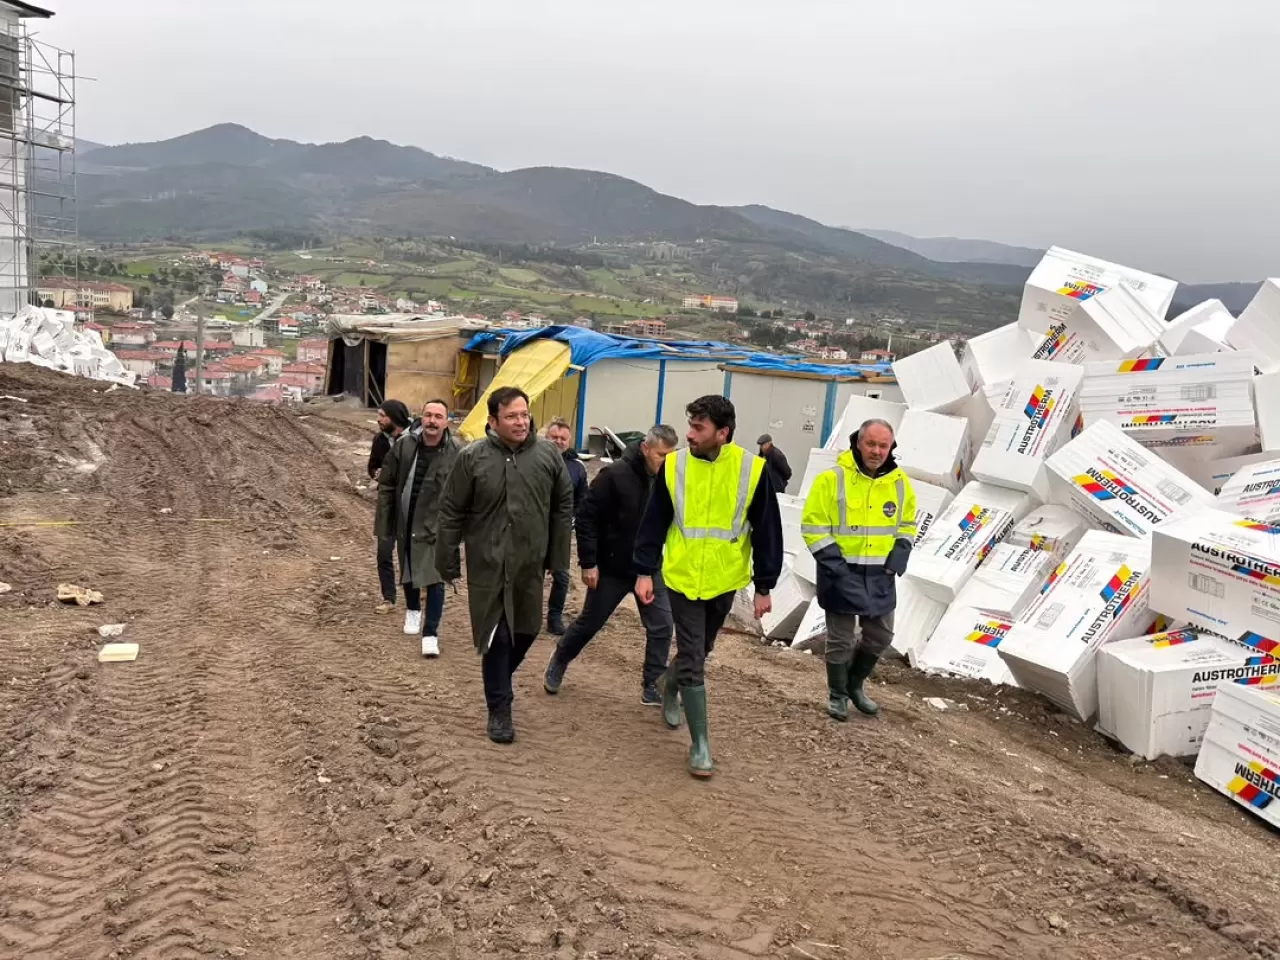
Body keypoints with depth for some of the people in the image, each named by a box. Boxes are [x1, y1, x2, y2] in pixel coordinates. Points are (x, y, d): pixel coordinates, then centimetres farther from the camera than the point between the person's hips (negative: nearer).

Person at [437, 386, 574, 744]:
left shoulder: (548, 454, -3)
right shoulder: (472, 458, -10)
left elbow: (563, 506, 6)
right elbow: (451, 513, -3)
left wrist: (558, 557, 6)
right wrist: (449, 563, -1)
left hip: (530, 564, 3)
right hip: (488, 565, -3)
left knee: (526, 630, 16)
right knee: (496, 636, 2)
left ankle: (499, 682, 44)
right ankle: (499, 709, 17)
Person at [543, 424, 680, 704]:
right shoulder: (615, 475, -20)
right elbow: (586, 517, -17)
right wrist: (588, 562, -18)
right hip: (611, 568, -4)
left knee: (661, 627, -2)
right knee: (589, 623, 11)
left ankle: (652, 687, 12)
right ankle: (559, 662, 38)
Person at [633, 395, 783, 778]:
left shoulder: (752, 470, -11)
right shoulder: (674, 465, -7)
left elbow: (767, 531, -5)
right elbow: (654, 522, 0)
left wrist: (764, 587, -3)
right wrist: (645, 571, -3)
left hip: (724, 581, 1)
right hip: (682, 579, -1)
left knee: (698, 652, 20)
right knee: (692, 659, -3)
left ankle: (671, 689, 51)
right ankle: (700, 743, 5)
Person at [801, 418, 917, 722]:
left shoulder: (900, 482, 2)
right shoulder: (832, 479, -13)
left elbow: (907, 525, 16)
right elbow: (813, 526, -11)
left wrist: (900, 554, 1)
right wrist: (833, 562, -18)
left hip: (880, 574, 5)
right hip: (842, 572, -5)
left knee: (881, 635, 14)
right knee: (841, 638, 4)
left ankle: (855, 684, 36)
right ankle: (838, 694, 24)